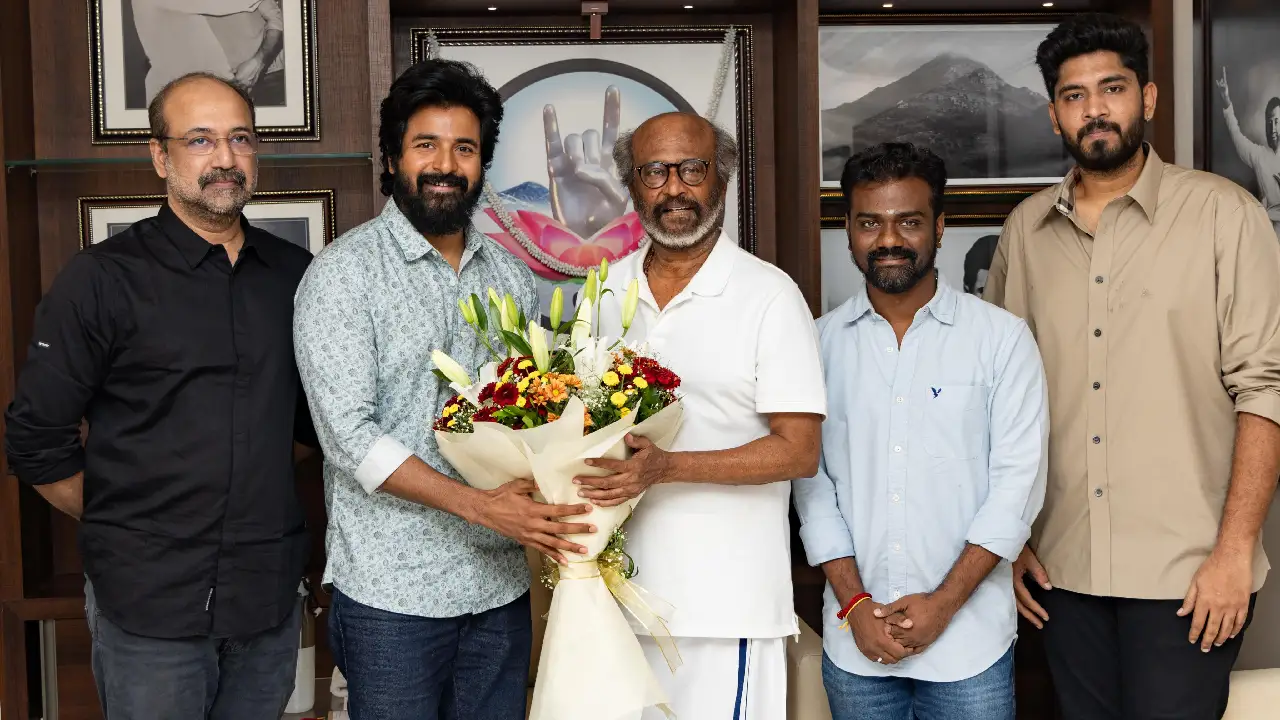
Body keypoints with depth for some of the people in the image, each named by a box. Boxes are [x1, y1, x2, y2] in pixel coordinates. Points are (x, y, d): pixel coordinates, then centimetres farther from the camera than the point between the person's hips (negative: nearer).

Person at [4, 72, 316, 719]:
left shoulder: (294, 273, 6)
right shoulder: (101, 279, -6)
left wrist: (266, 532, 7)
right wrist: (119, 534, 0)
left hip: (272, 596, 4)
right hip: (150, 609, -3)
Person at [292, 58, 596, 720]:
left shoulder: (510, 273, 10)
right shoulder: (343, 274, -7)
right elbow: (351, 436, -16)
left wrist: (555, 513, -3)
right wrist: (481, 506, -22)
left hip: (501, 587, 5)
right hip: (392, 593, -5)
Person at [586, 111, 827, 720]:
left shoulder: (770, 296, -7)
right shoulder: (605, 290, 9)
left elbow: (799, 451, -11)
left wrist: (665, 467, -22)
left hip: (727, 603, -5)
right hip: (620, 586, 5)